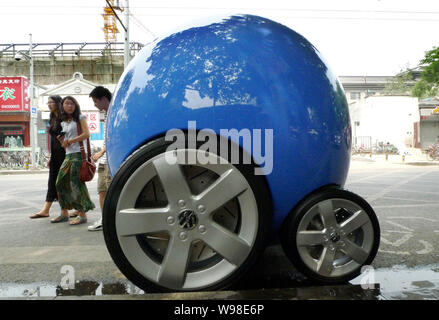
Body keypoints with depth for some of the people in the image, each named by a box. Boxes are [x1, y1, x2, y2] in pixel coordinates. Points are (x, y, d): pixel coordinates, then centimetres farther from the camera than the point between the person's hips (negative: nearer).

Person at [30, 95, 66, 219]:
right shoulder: (52, 119, 16)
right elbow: (53, 139, 18)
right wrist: (51, 156, 17)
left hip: (63, 153, -8)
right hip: (55, 154, 8)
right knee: (52, 181, 7)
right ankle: (45, 210, 10)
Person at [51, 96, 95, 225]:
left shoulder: (80, 117, 3)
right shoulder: (63, 123, 19)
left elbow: (87, 134, -10)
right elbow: (64, 145, 20)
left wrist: (70, 141, -10)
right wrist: (61, 140, -1)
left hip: (79, 153, -7)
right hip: (68, 155, 7)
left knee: (76, 183, -11)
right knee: (61, 182, 5)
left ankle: (82, 214, -6)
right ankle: (64, 213, 15)